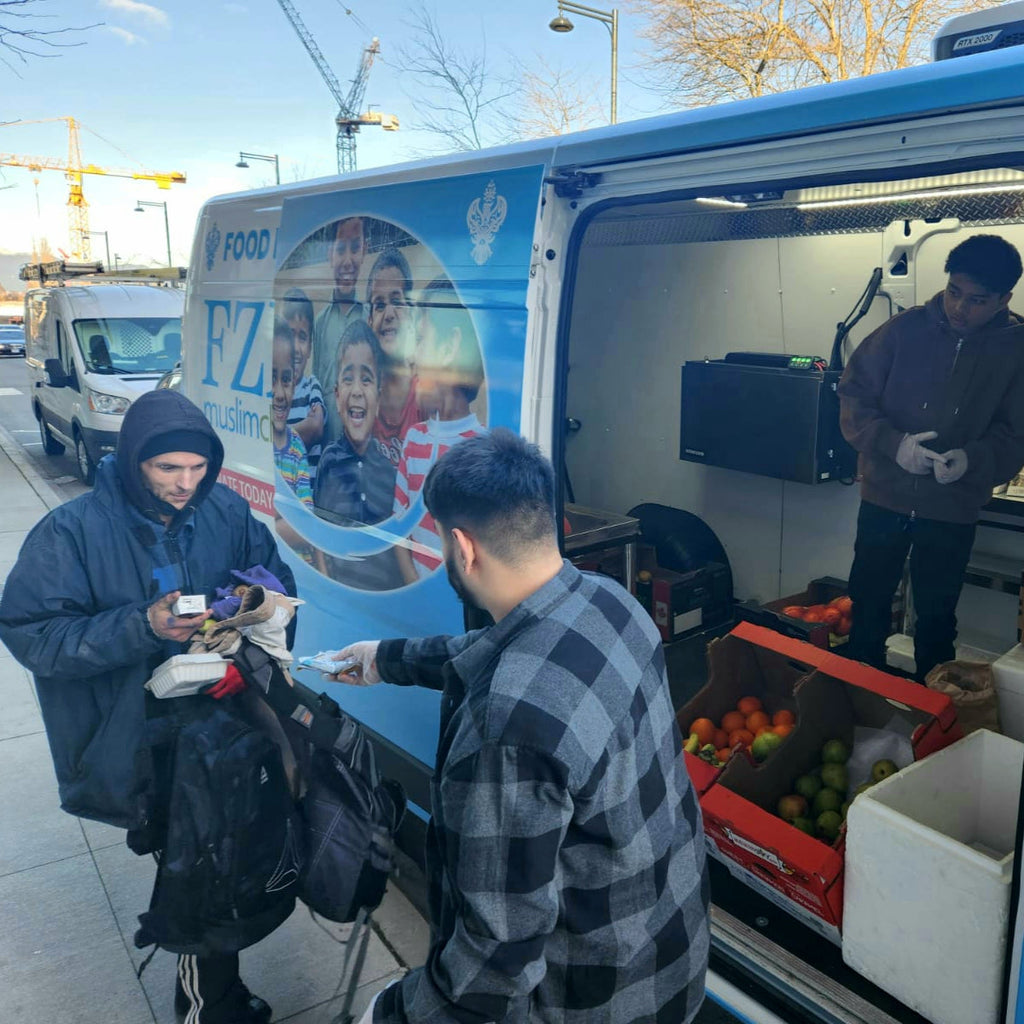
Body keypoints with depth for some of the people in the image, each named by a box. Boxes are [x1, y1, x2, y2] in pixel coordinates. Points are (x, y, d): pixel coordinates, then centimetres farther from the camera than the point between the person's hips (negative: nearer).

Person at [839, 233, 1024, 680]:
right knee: (867, 605, 13)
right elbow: (854, 395, -6)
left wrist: (973, 459, -23)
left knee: (936, 618, 14)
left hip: (952, 510, 0)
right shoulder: (906, 328, -8)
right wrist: (893, 442, -22)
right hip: (884, 496, 0)